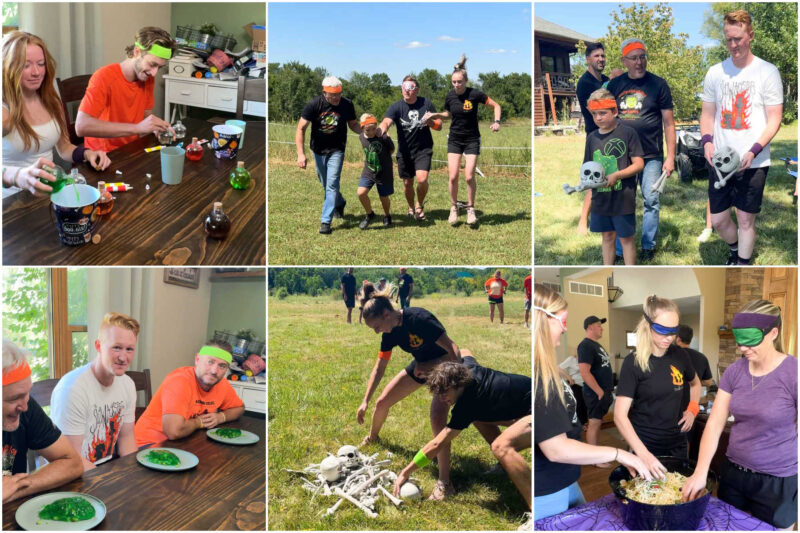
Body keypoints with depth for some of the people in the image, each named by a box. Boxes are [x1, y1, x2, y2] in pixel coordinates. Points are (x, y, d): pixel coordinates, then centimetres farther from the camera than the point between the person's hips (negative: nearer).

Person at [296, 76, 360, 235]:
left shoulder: (347, 105, -11)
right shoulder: (314, 104, -15)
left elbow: (353, 124, 6)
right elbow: (301, 129, -12)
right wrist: (301, 154, -20)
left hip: (336, 151, -2)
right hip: (318, 150, 2)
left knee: (331, 185, -13)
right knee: (326, 184, 16)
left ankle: (325, 221, -10)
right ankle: (340, 203, 46)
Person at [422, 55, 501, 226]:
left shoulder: (475, 94, -14)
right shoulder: (450, 96, -4)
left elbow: (496, 106, -4)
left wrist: (496, 122, -19)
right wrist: (434, 115, 0)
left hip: (472, 140, -2)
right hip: (454, 139, 3)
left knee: (469, 176, -9)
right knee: (453, 176, -6)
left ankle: (470, 208, 12)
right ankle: (454, 208, 13)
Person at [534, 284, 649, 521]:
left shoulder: (543, 369, 3)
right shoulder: (537, 376, -27)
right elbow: (556, 449, -26)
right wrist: (617, 454, -19)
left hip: (565, 483, 9)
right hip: (545, 495, -9)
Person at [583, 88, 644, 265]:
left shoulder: (627, 132, -9)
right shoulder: (592, 137, 7)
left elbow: (639, 164, -11)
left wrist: (616, 175, -25)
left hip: (623, 198, -5)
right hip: (600, 198, 5)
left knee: (626, 238, 4)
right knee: (607, 236, 15)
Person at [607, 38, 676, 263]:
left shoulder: (658, 84, -1)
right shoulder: (615, 85, 6)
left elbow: (668, 122, -1)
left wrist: (670, 157, -6)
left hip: (651, 156, -2)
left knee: (651, 201, 4)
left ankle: (648, 246, 18)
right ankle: (620, 251, 15)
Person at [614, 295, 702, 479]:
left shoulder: (680, 356, -2)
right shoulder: (633, 363, -17)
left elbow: (695, 384, 21)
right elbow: (620, 415, -22)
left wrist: (692, 409, 3)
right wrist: (643, 454, -34)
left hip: (677, 444, 5)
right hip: (646, 446, -5)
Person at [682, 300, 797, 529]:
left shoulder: (792, 373, -14)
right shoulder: (734, 371, -1)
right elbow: (714, 425, -3)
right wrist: (701, 472, -13)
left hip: (778, 482, -4)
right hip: (733, 474, 4)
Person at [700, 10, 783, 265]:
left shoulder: (767, 72, -5)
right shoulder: (715, 72, 6)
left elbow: (774, 119, -5)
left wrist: (753, 152, -19)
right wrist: (707, 141, -8)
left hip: (753, 162, -3)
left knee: (745, 219, 4)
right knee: (718, 220, 10)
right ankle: (735, 252, 39)